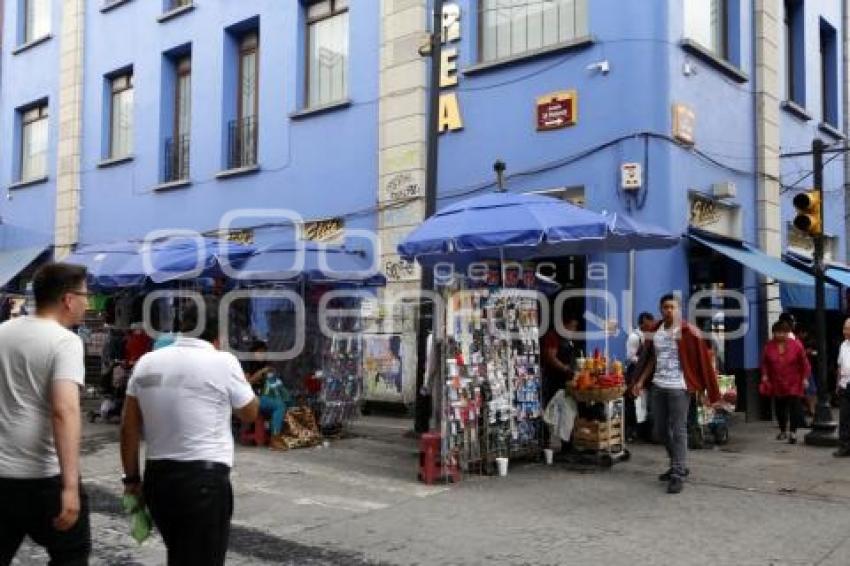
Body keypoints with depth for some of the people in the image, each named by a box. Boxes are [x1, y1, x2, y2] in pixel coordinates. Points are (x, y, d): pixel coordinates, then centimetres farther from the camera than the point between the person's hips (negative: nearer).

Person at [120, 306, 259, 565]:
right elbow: (250, 412, 5)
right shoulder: (222, 361, -9)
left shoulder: (146, 362, 6)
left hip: (157, 476, 6)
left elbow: (129, 428, 8)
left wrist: (132, 478, 15)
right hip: (205, 478, -6)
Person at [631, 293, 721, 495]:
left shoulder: (688, 332, -10)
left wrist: (710, 390, -12)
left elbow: (701, 359, -10)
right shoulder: (655, 331, 7)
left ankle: (678, 475, -2)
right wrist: (641, 381, 11)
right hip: (658, 386, 7)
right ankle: (679, 465, 31)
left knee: (678, 431, -6)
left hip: (678, 387, -7)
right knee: (660, 430, 14)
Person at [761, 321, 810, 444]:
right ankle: (782, 431, 30)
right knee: (780, 408, 13)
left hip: (794, 384, -3)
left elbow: (804, 363, -3)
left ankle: (793, 433, -4)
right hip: (777, 384, 3)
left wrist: (805, 378, -6)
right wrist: (765, 375, -2)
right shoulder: (769, 346, 0)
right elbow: (765, 363, 9)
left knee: (795, 408, -8)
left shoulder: (796, 345, -6)